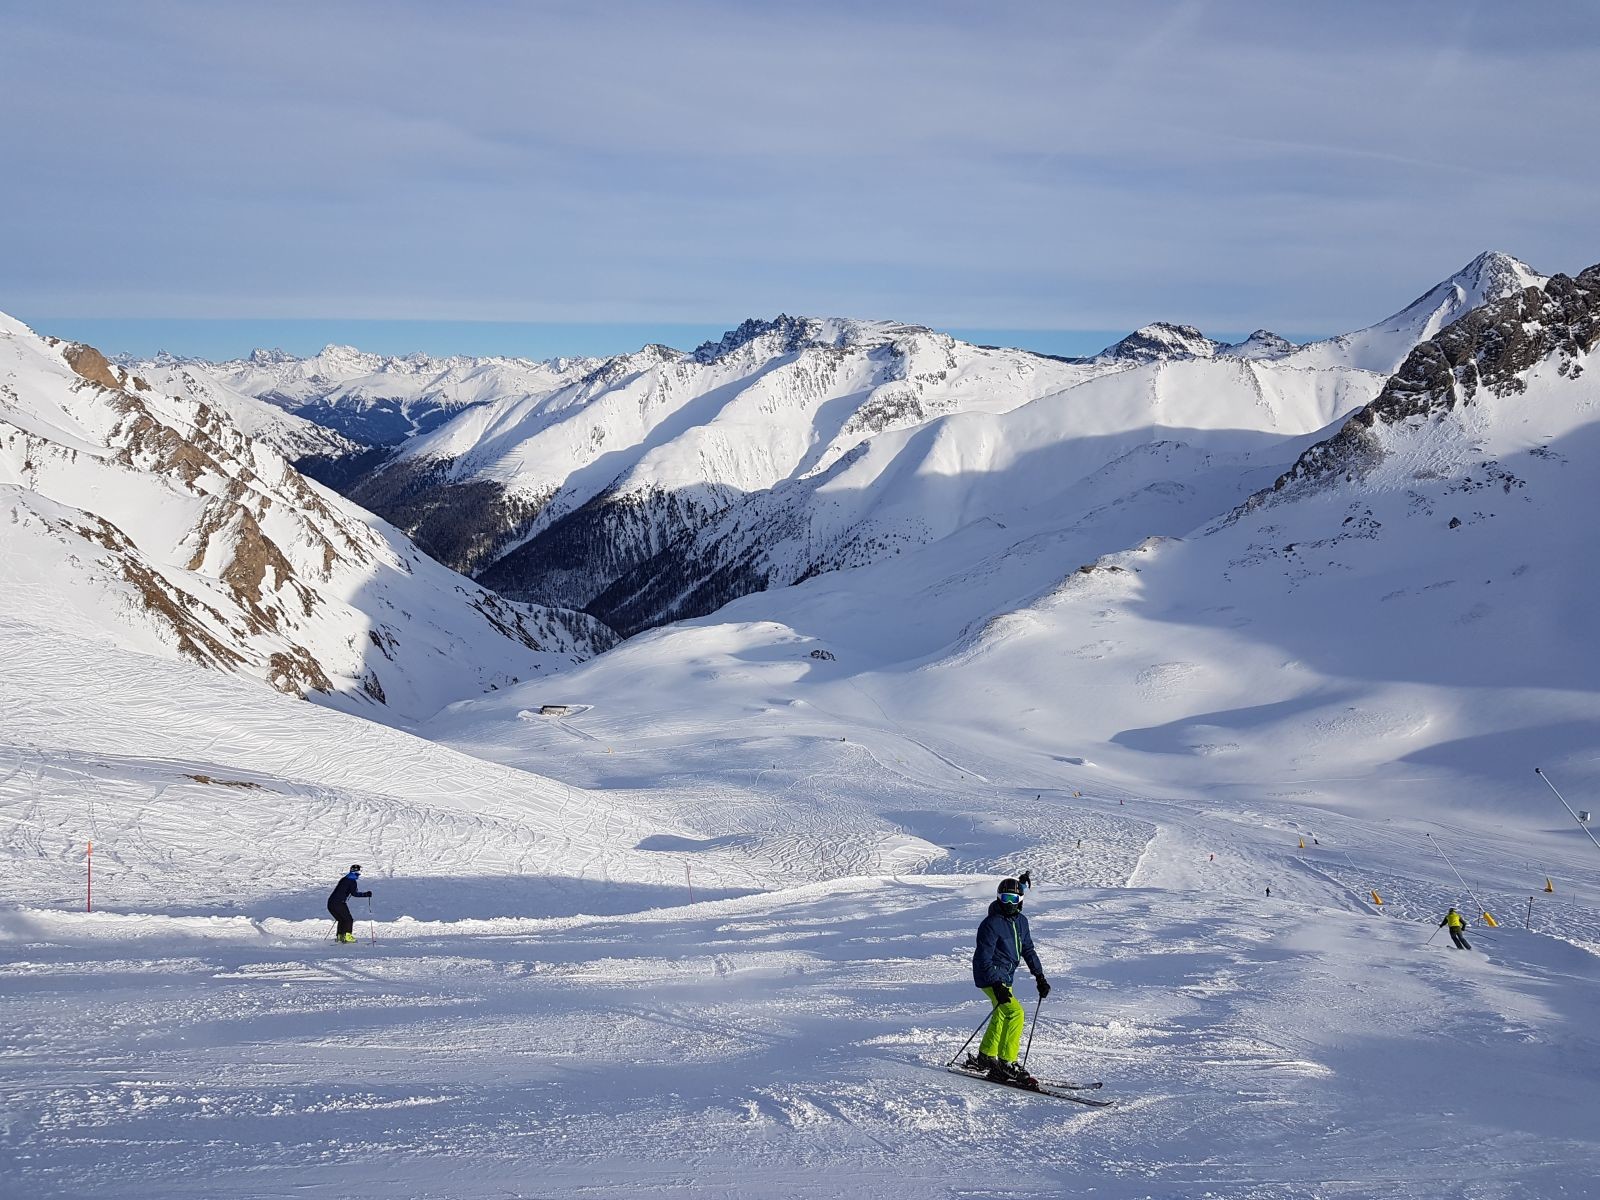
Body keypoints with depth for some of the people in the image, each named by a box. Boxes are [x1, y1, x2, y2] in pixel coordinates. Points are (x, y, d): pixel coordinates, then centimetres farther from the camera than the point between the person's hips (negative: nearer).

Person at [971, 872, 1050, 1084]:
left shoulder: (1021, 921, 6)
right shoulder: (991, 924, -18)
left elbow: (1028, 950, 16)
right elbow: (984, 959, -20)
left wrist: (1040, 976, 8)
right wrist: (997, 986, -27)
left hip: (1005, 978, 9)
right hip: (990, 978, -9)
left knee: (1001, 1016, 19)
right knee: (1014, 1012, -21)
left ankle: (985, 1058, 34)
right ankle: (1006, 1064, -20)